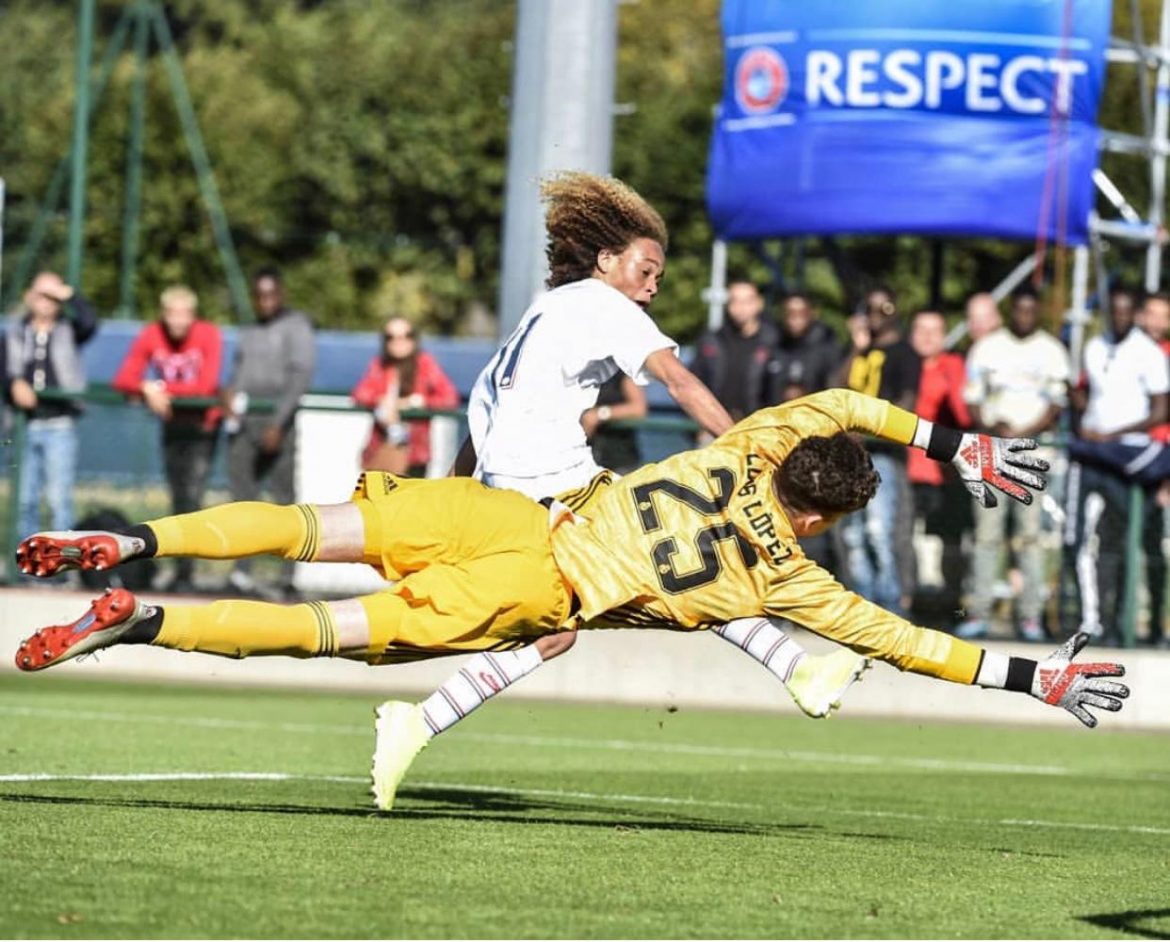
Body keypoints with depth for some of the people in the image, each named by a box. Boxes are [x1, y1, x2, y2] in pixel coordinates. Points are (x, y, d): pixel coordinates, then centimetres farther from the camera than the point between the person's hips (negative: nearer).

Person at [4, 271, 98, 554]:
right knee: (26, 499, 6)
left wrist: (68, 294, -9)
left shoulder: (68, 331, 6)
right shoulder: (15, 332, 11)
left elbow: (89, 322, -15)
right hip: (26, 425, 3)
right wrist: (15, 384, -19)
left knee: (59, 497, -9)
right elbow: (7, 368, 0)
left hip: (60, 426, -3)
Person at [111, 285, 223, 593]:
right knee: (178, 499, 10)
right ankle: (181, 573, 19)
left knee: (192, 497, -14)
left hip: (202, 424, -4)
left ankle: (186, 574, -14)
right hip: (172, 424, 4)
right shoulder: (151, 336, -8)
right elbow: (122, 380, -10)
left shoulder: (209, 336, -17)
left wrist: (162, 388, -23)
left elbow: (206, 386, -25)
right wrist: (147, 389, -30)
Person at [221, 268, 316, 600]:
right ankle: (242, 570, -4)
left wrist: (278, 423, -17)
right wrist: (231, 392, -2)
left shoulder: (295, 327, -2)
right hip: (243, 422, 6)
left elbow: (301, 376, -9)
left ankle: (288, 574, -4)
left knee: (284, 495, -5)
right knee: (242, 496, -1)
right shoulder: (249, 330, 19)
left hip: (277, 421, -6)